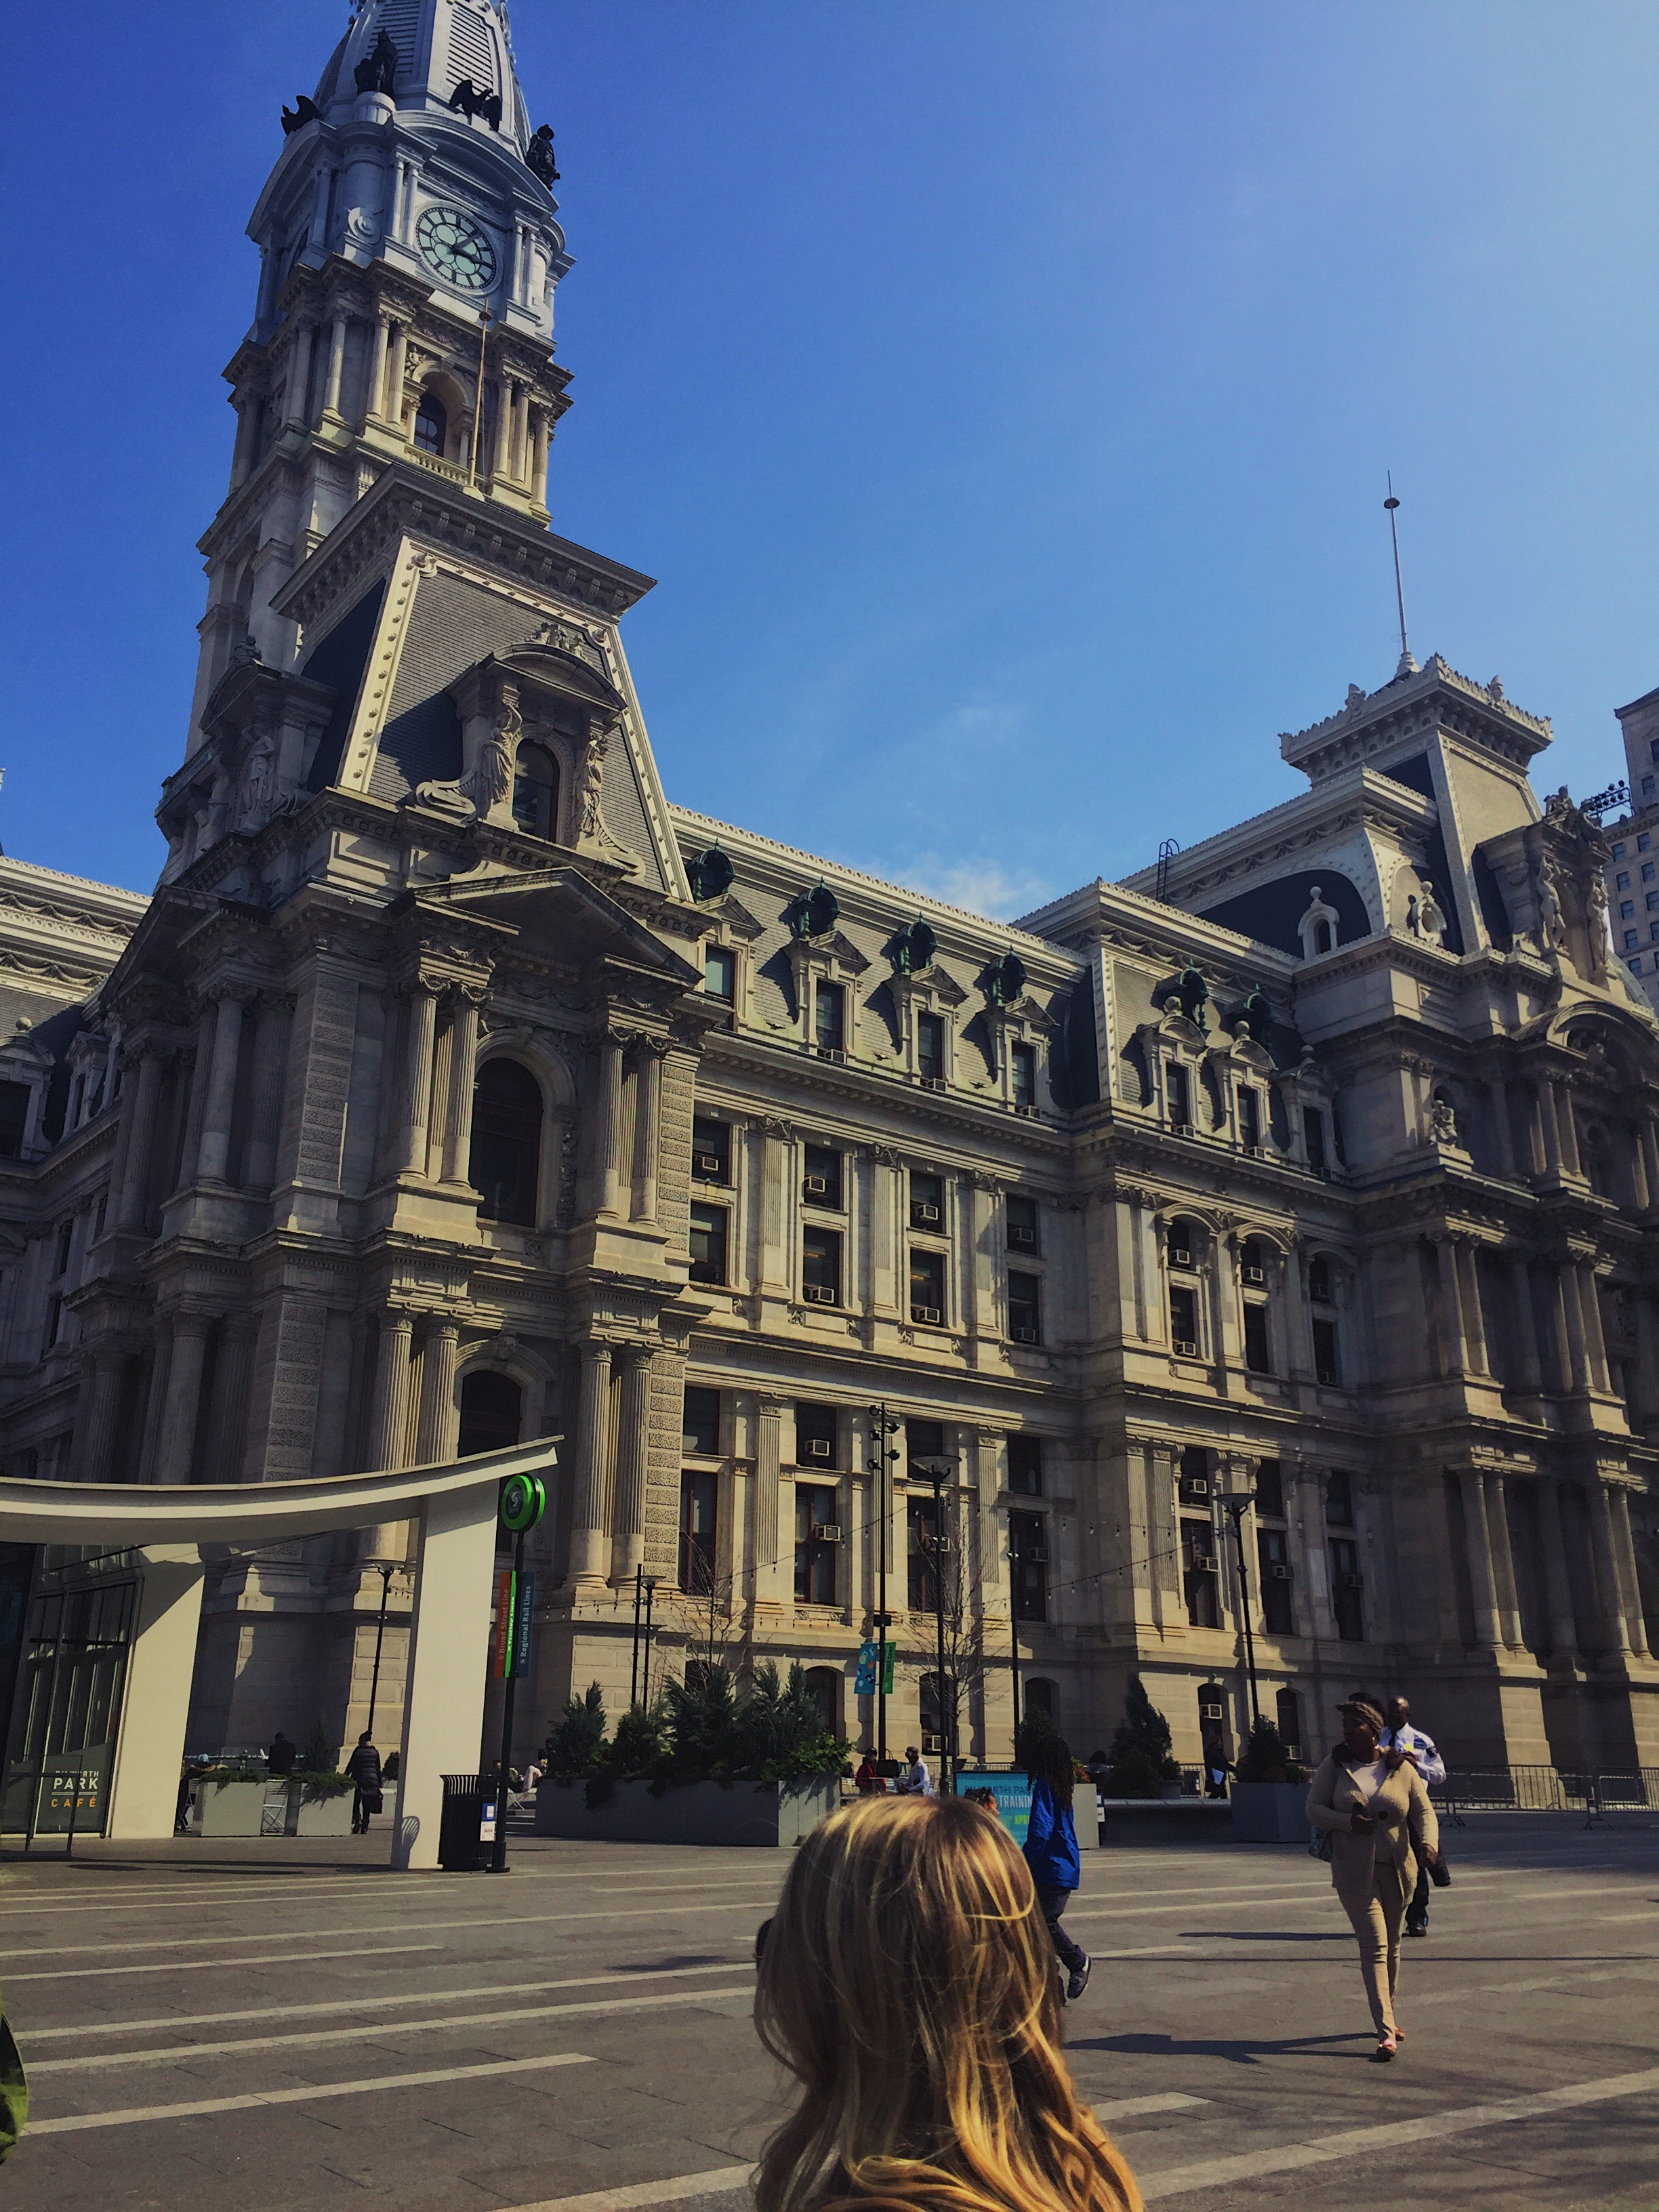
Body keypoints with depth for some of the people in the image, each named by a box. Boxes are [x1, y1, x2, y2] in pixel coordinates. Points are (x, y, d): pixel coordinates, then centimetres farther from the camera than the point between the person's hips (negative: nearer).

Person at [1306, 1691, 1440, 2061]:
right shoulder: (1334, 1767, -1)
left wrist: (1430, 1841, -20)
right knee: (1374, 1947, -12)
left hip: (1397, 1870, 2)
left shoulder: (1401, 1768, 0)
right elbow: (1314, 1809, -2)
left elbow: (1424, 1811, 0)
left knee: (1391, 1946, 17)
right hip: (1354, 1872, -2)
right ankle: (1386, 2032, -15)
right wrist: (1348, 1821, -19)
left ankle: (1388, 2016, 35)